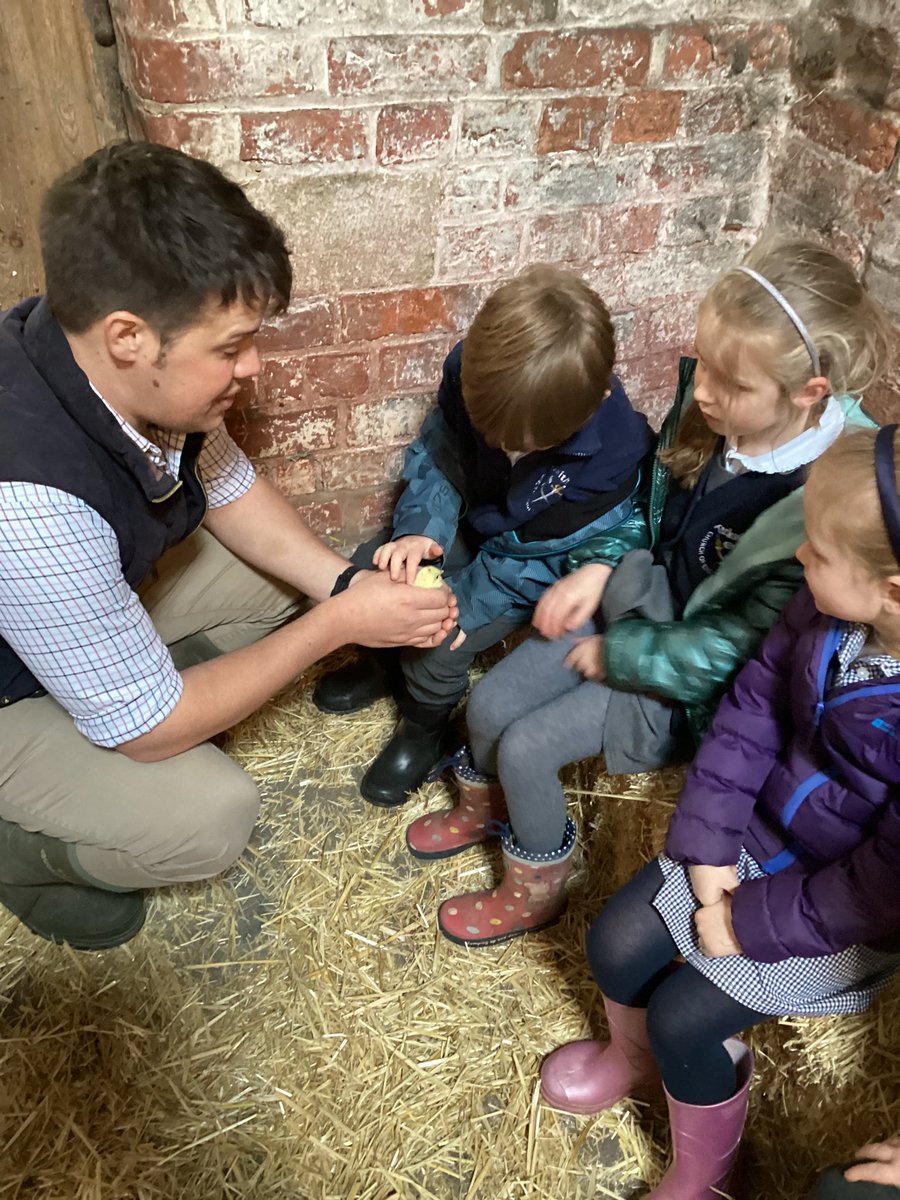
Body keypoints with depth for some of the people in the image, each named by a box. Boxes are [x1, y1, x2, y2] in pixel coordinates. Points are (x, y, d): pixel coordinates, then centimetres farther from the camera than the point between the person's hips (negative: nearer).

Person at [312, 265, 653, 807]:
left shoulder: (615, 456, -34)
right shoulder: (475, 369, -25)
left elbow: (545, 555, -25)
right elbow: (438, 455, -13)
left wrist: (465, 602, -26)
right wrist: (420, 529, -31)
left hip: (534, 570, -5)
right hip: (471, 526, 5)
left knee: (438, 649, -19)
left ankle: (424, 729, 16)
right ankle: (388, 664, 29)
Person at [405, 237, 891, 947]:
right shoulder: (711, 413, -13)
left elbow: (739, 645, -25)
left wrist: (617, 654, -17)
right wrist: (597, 568, -6)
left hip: (696, 679, -6)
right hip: (637, 598, 6)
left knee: (526, 747, -11)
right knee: (488, 705, 2)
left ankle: (537, 889, 21)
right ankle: (486, 806, 38)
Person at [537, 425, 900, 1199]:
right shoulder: (828, 609, -19)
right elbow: (753, 705, -6)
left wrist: (751, 924, -16)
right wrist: (709, 843, -11)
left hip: (837, 911, -5)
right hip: (755, 842, 5)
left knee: (683, 1017, -5)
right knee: (616, 945, 5)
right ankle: (634, 1059, 41)